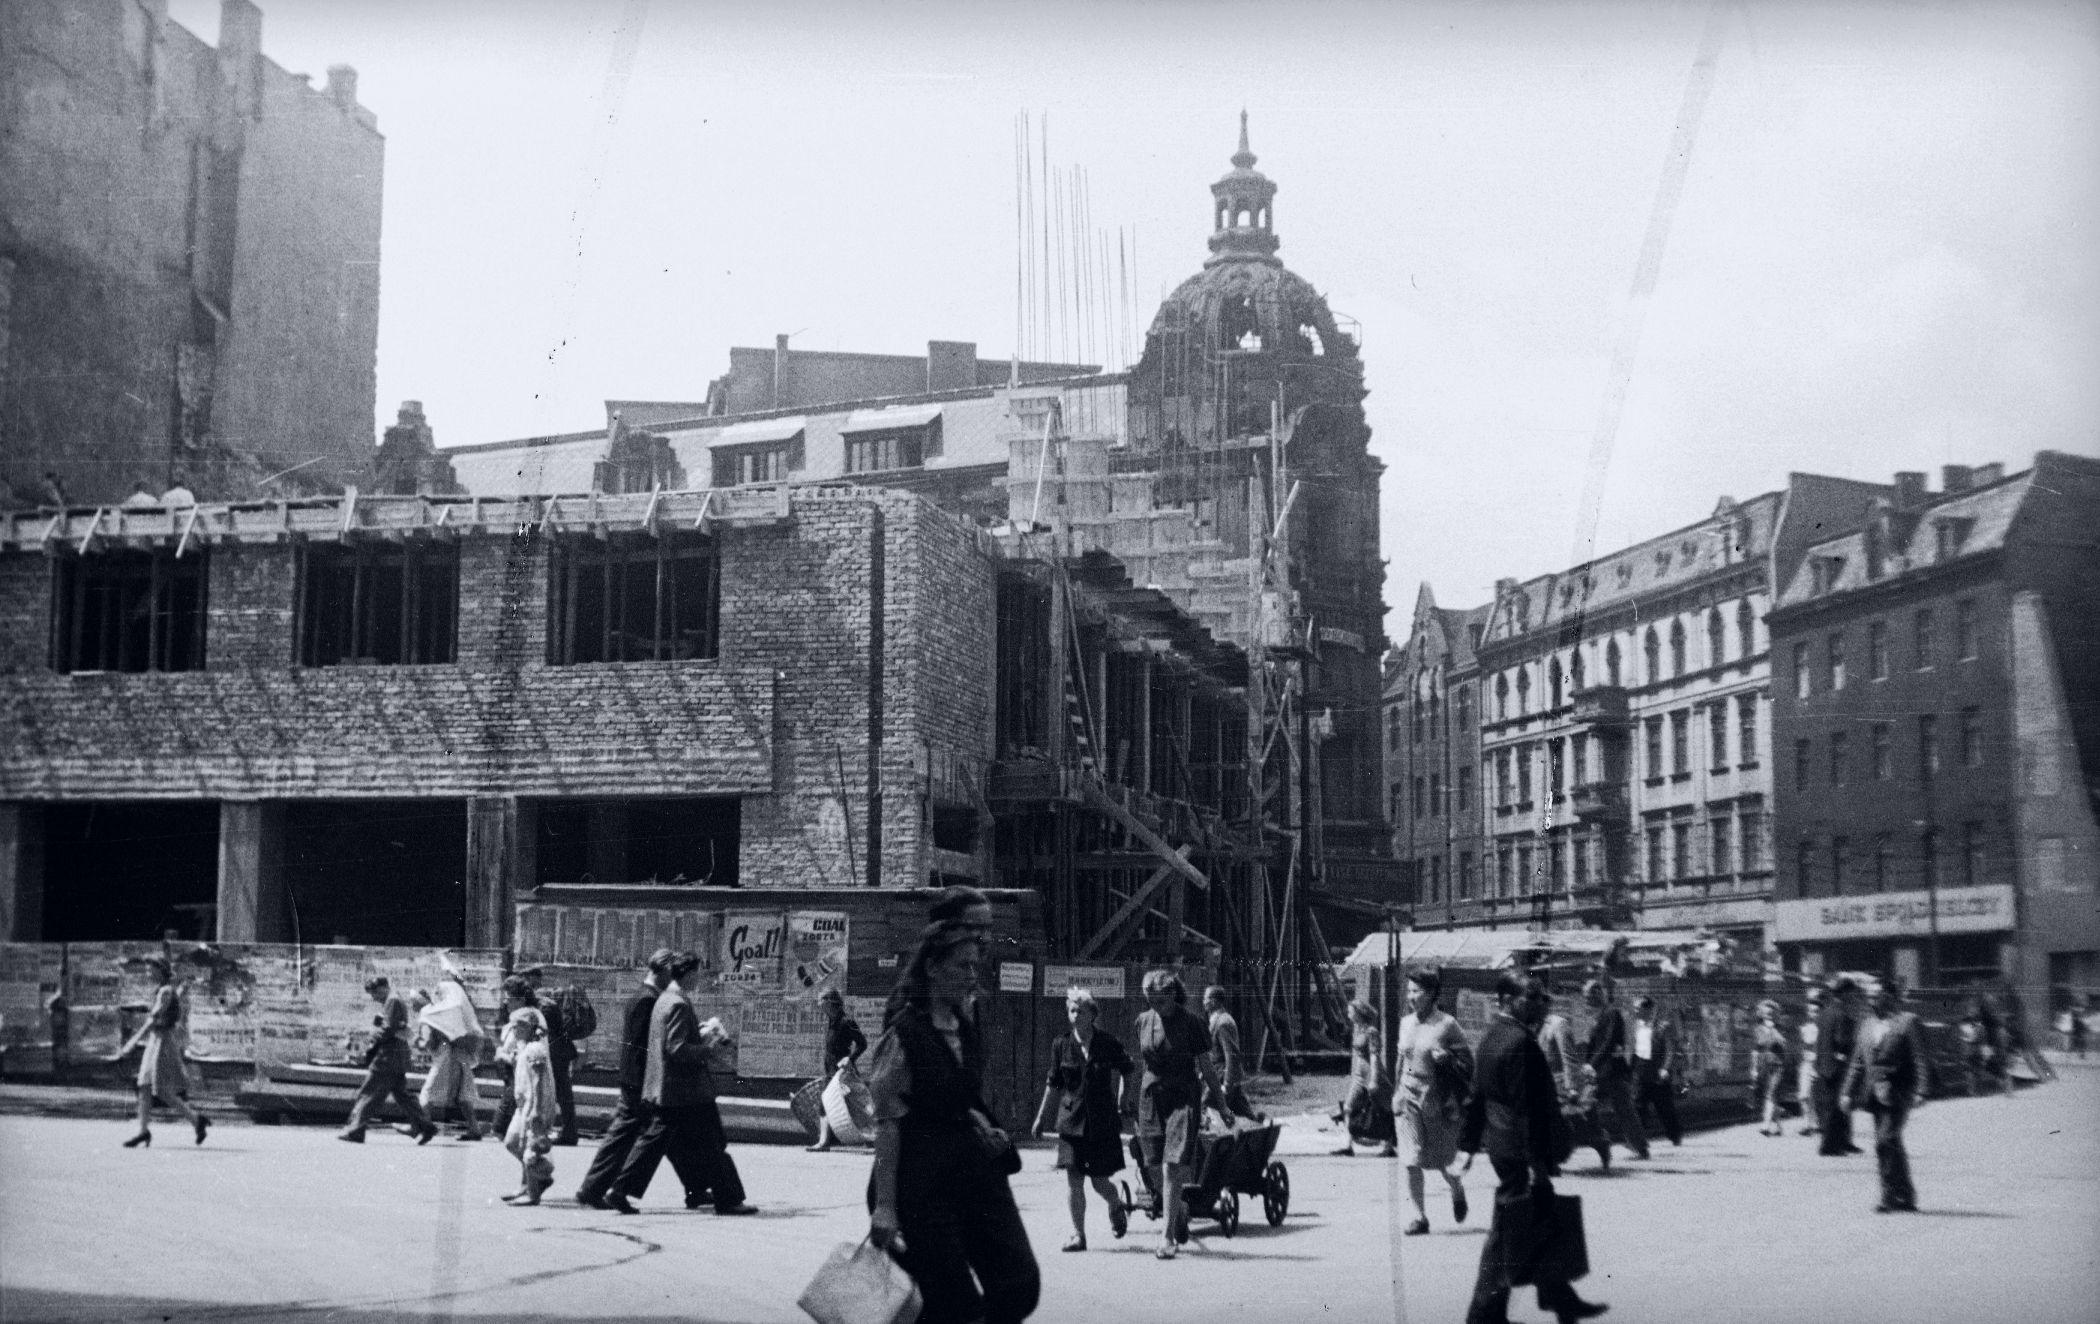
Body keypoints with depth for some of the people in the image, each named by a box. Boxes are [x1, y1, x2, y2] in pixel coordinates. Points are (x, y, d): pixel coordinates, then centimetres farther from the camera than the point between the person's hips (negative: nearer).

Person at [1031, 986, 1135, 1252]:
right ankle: (1077, 1234, 6)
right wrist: (1041, 1118, 13)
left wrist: (1123, 1102, 10)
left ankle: (1117, 1208, 33)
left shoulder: (1109, 1044, -4)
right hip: (1072, 1121, 2)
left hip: (1103, 1121, -2)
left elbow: (1128, 1071, 13)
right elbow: (1053, 1085, 11)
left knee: (1100, 1181, 1)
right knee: (1073, 1179, -3)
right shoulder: (1061, 1046, 1)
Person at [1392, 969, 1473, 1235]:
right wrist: (1397, 1093, 16)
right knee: (1411, 1162, -5)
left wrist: (1446, 1057, -24)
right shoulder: (1406, 1023, 7)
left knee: (1440, 1160, 7)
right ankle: (1420, 1216, 4)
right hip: (1408, 1099, 4)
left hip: (1438, 1100, -4)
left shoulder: (1447, 1025, -8)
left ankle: (1457, 1189, 40)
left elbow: (1467, 1063, -6)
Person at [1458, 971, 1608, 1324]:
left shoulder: (1491, 1037, 10)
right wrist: (1539, 1159, -20)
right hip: (1521, 1149, -10)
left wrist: (1471, 1143, 21)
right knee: (1508, 1233, -3)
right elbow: (1526, 1106, -22)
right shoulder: (1520, 1041, -20)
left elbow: (1476, 1096, 16)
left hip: (1500, 1144, 10)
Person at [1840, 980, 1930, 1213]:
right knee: (1890, 1146, 8)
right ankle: (1904, 1198, 15)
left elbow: (1919, 1060, -8)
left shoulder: (1907, 1022, -2)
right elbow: (1858, 1063, 20)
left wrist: (1919, 1092, -16)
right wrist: (1848, 1092, 15)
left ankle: (1893, 1197, -9)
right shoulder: (1868, 1026, 17)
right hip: (1875, 1095, 7)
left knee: (1887, 1142, -15)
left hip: (1896, 1093, -7)